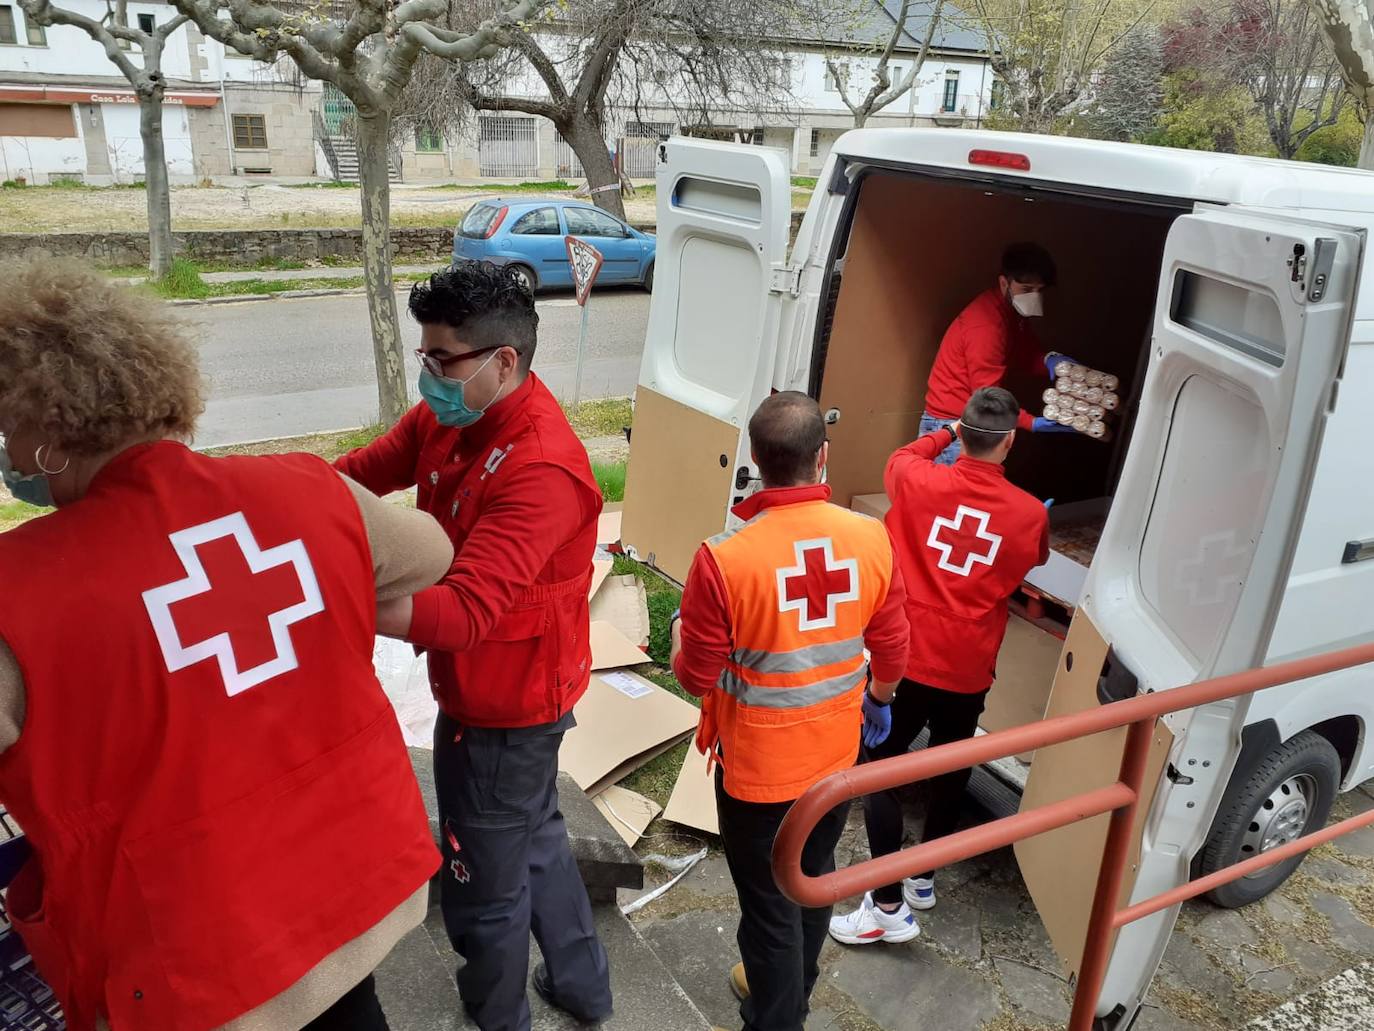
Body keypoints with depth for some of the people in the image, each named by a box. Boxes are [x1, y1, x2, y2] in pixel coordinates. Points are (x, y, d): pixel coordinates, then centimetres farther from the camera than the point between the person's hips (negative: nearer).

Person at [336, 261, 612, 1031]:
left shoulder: (541, 469, -33)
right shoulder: (450, 416, -4)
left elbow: (465, 611, -40)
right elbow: (366, 472, 3)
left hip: (506, 704, -9)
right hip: (486, 685, 9)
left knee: (485, 883, 13)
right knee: (534, 838, 27)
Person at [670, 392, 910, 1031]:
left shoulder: (723, 557, -27)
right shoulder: (873, 539, -14)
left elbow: (696, 679, -15)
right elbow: (892, 654, -2)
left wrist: (679, 639, 8)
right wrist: (878, 697, 21)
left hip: (758, 768, -5)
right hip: (836, 757, 5)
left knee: (769, 907, 15)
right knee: (813, 886, 27)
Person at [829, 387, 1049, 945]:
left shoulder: (919, 481, -9)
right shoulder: (1031, 514, -5)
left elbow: (900, 458, 16)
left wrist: (946, 432, 29)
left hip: (905, 657, -2)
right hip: (968, 670, 3)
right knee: (950, 772, 22)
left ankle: (889, 906, 7)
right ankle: (924, 877, 38)